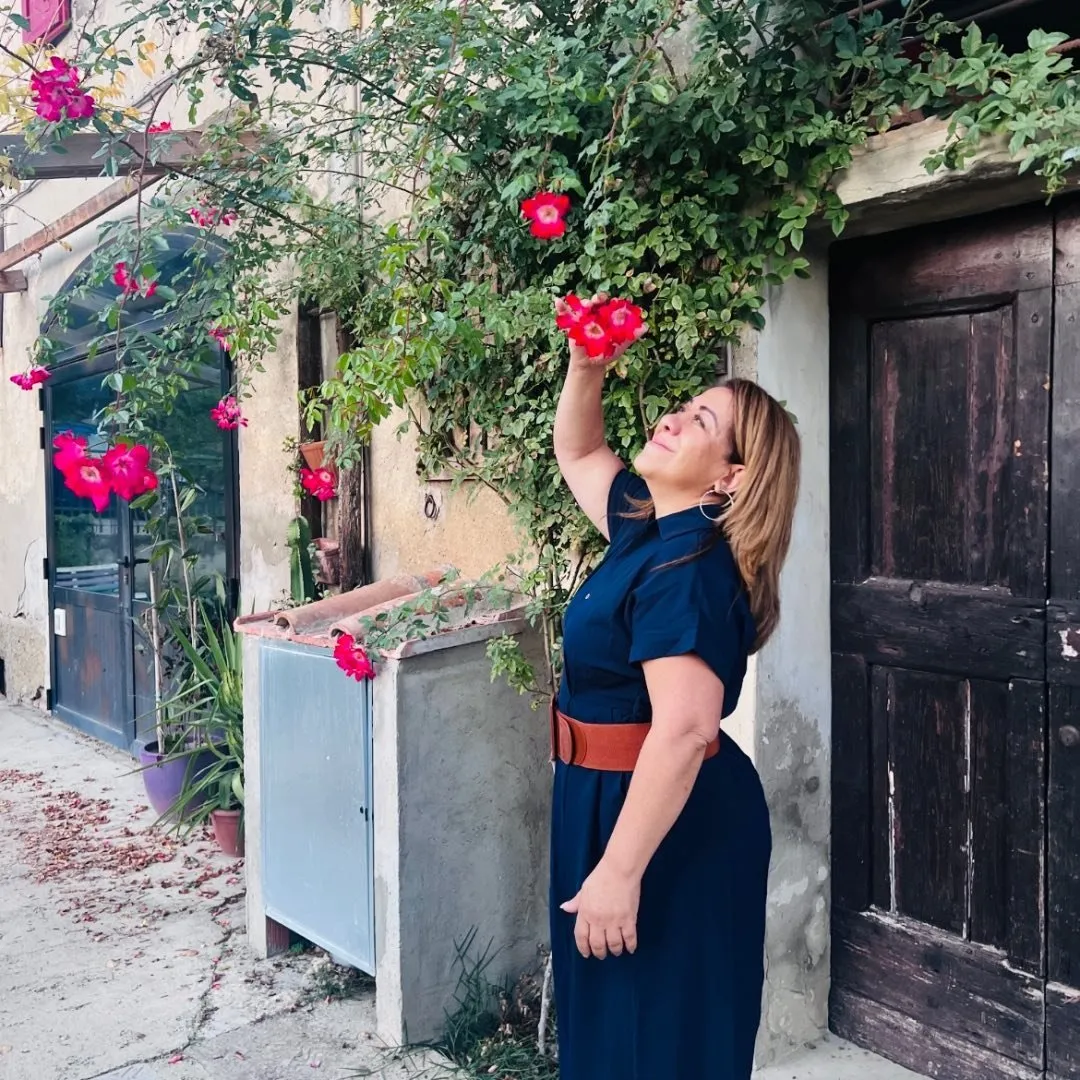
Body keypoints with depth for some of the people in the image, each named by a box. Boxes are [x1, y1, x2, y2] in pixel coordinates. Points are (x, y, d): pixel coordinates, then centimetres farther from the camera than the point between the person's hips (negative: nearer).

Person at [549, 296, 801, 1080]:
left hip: (669, 825, -10)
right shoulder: (648, 528, 5)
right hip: (615, 799, 10)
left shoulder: (686, 569, -24)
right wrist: (587, 366, 4)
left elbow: (684, 729, -32)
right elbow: (578, 453, 21)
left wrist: (619, 870, -30)